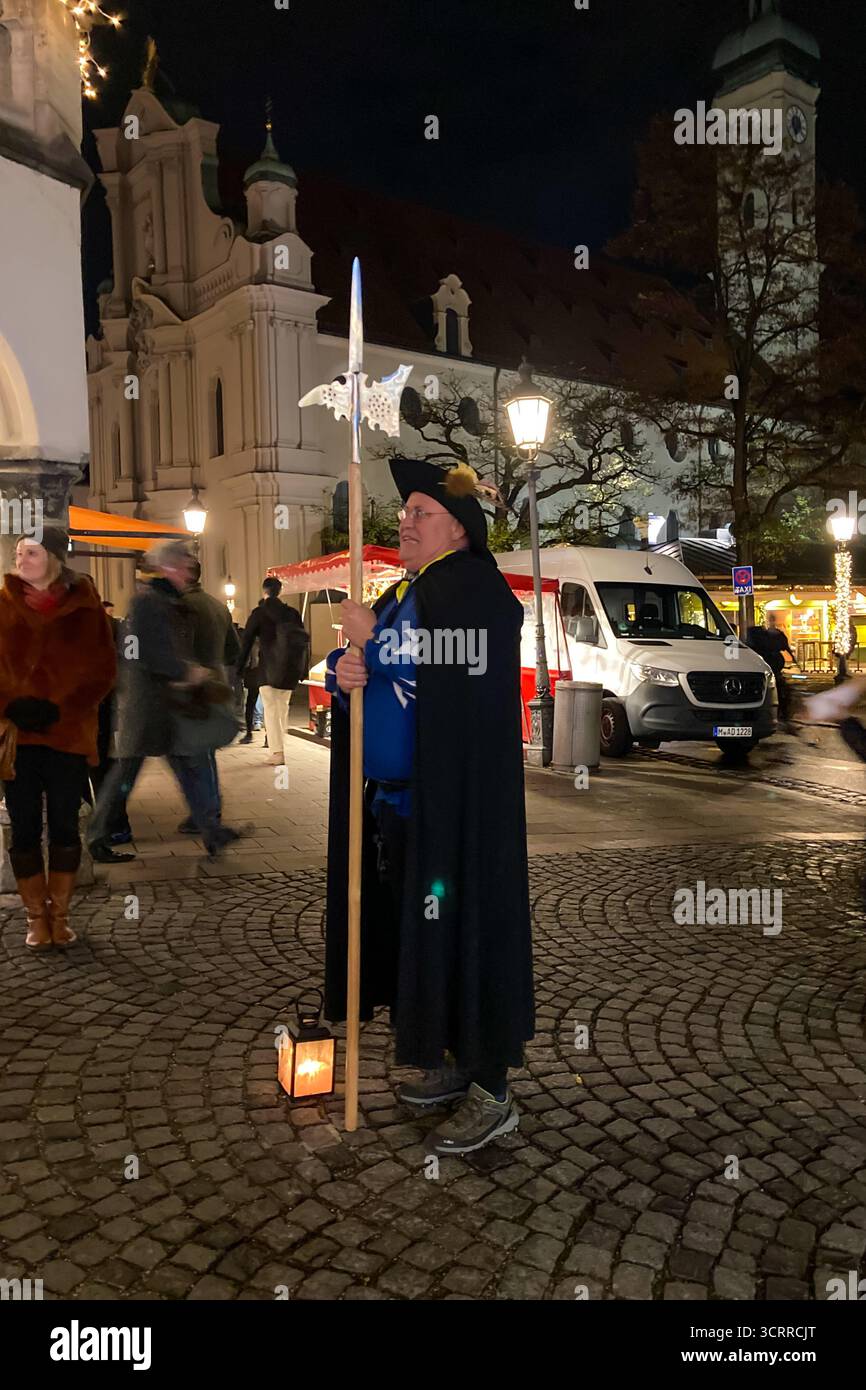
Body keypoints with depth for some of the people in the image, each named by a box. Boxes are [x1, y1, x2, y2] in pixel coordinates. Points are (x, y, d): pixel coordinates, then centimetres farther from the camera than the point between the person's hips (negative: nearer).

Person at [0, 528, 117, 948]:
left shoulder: (85, 604, 0)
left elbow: (102, 668, -1)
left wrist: (60, 710, -11)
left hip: (69, 732, -1)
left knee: (64, 826, 6)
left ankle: (60, 914, 20)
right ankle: (36, 916, 19)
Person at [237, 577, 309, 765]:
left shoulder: (259, 613, -2)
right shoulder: (293, 613, 7)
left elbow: (247, 641, -3)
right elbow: (304, 639, 6)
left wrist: (240, 667, 3)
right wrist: (303, 669, 10)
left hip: (269, 668, -3)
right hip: (290, 668, 4)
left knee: (271, 709, -1)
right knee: (283, 707, 18)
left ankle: (277, 751, -11)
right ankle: (280, 743, 24)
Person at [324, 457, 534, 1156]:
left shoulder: (476, 589, -9)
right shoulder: (401, 594, 16)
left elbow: (451, 673, -24)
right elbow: (353, 678, 15)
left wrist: (374, 638, -14)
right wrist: (343, 672, -8)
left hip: (454, 804, -9)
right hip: (392, 799, 9)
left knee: (462, 929, -3)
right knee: (412, 927, 15)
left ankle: (492, 1092, 11)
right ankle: (455, 1061, 31)